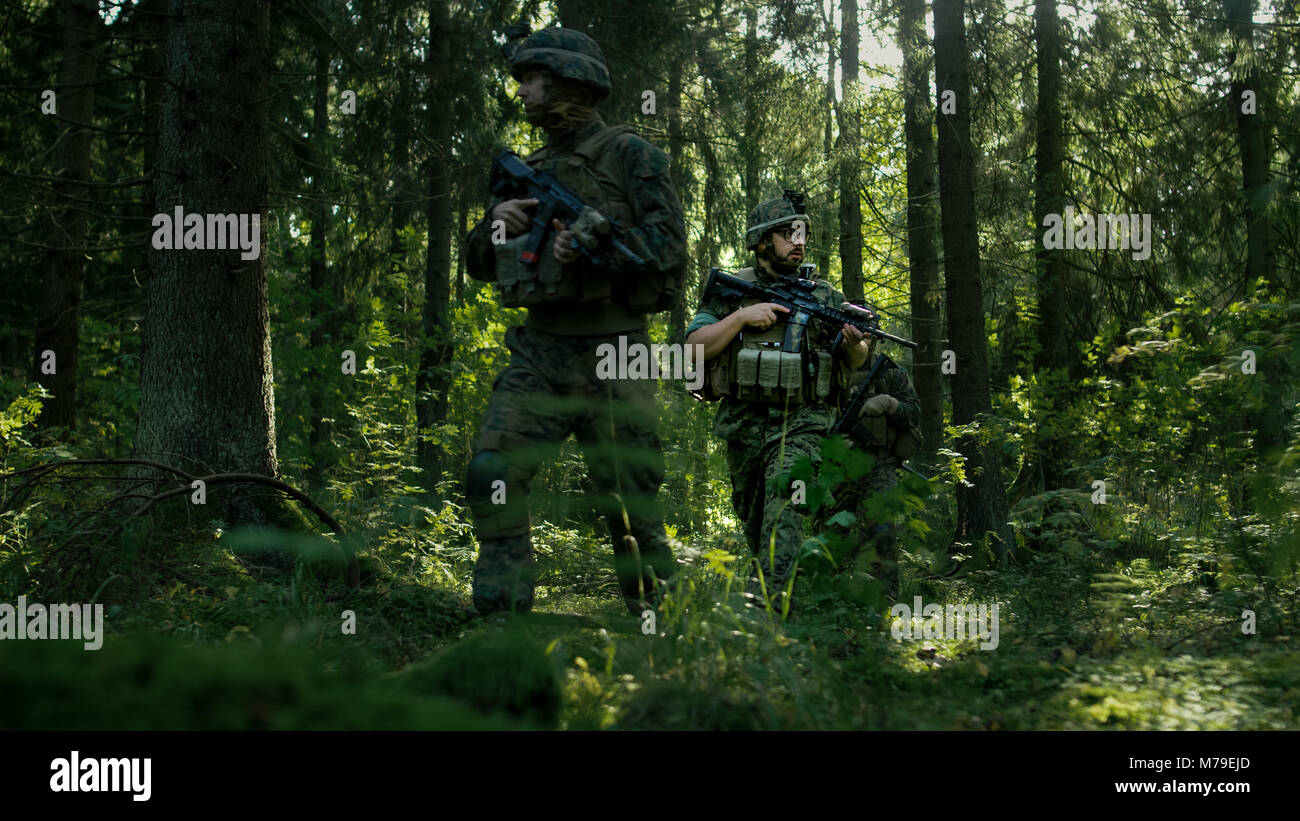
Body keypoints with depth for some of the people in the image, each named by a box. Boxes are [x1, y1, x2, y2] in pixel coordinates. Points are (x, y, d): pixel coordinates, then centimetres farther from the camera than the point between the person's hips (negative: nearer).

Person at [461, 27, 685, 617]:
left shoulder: (629, 155, 1)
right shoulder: (529, 172, 18)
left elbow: (669, 246, -8)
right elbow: (478, 266, 19)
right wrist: (497, 223, -2)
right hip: (537, 355, 5)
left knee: (630, 502, 2)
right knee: (491, 474, -13)